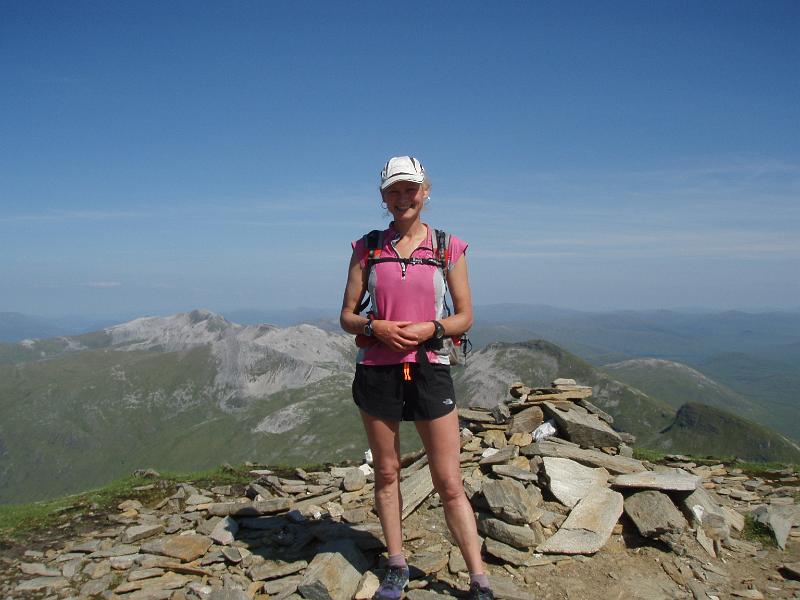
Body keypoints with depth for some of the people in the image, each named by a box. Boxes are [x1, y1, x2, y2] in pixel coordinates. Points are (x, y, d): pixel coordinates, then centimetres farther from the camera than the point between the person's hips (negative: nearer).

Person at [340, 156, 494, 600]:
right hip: (376, 369, 2)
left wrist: (431, 328, -14)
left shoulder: (449, 247, 3)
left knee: (449, 483, 2)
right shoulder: (367, 248, 5)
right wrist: (375, 326, -15)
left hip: (430, 368, -1)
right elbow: (347, 317, 6)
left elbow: (464, 317, 5)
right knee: (386, 472, 12)